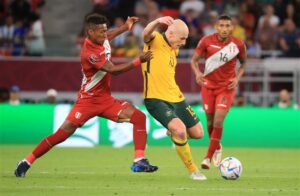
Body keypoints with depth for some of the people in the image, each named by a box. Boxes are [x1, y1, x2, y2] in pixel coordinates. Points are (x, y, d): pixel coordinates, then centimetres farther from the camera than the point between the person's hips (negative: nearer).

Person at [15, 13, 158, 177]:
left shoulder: (102, 40, 2)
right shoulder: (88, 53, -24)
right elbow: (113, 70, -32)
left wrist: (125, 27, 29)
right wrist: (139, 61, -37)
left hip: (106, 100, 7)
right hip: (87, 100, -7)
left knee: (139, 117, -10)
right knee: (62, 134, -11)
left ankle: (139, 161, -14)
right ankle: (26, 162, 2)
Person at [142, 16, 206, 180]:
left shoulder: (174, 50, 14)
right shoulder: (155, 41, -9)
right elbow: (147, 33, -33)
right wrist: (157, 22, -53)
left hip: (176, 98, 8)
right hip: (156, 99, -8)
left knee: (198, 133, 8)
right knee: (180, 129, -26)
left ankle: (174, 132, 40)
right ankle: (193, 171, -9)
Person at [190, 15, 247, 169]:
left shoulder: (238, 45, -7)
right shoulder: (206, 41, -9)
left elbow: (243, 63, 10)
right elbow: (194, 60, -1)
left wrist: (237, 78, -6)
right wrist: (197, 73, -21)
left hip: (226, 87, -1)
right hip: (208, 85, 1)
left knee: (218, 121, -16)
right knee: (210, 122, 7)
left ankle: (208, 157, -10)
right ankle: (217, 149, 36)